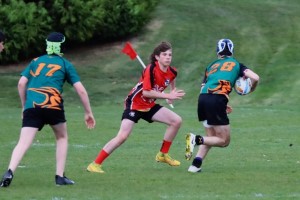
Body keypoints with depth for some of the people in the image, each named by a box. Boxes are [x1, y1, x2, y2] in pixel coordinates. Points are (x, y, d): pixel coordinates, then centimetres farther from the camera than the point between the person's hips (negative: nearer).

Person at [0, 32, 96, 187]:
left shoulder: (35, 62, 22)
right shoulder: (65, 64, 16)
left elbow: (21, 84, 13)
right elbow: (80, 90, 11)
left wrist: (24, 106, 24)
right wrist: (88, 113, 18)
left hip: (31, 106, 1)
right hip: (52, 105, -1)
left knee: (23, 143, -7)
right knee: (62, 137, 23)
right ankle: (60, 176, 16)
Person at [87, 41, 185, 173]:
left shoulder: (171, 72, -2)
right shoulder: (151, 70, -24)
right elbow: (146, 92, -30)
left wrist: (173, 93, 12)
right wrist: (168, 96, -28)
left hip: (149, 105, 7)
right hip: (134, 104, -7)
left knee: (176, 121, -1)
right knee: (122, 136, -19)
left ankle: (163, 155, 13)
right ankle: (95, 164, -13)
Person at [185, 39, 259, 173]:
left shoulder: (211, 65, 26)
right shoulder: (236, 64, 17)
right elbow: (255, 78, 5)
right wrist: (251, 90, 27)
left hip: (202, 98, 5)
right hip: (217, 100, -5)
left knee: (211, 137, 22)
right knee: (224, 141, 5)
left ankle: (196, 165, 6)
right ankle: (197, 139, -18)